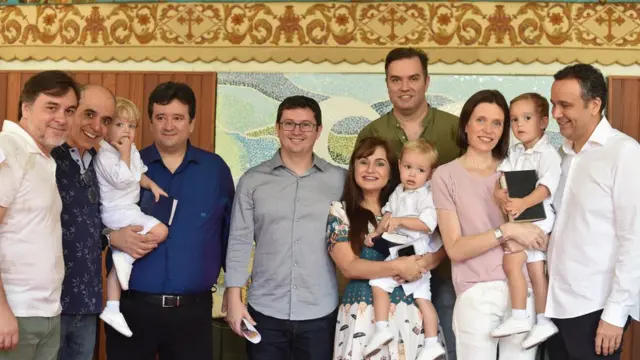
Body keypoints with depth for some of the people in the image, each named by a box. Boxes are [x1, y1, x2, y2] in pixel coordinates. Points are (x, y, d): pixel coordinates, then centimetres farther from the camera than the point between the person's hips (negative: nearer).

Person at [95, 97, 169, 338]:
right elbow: (122, 180, -26)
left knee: (118, 266, 10)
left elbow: (139, 173, 26)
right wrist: (125, 153, -21)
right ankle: (127, 257, -11)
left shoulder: (132, 152, 11)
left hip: (126, 211, 9)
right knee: (160, 231, -22)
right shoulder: (105, 155, -16)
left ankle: (111, 309, 14)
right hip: (117, 212, -9)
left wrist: (151, 185, 9)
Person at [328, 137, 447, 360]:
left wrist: (422, 263, -15)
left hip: (410, 310, 2)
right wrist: (398, 267, -16)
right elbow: (349, 266, -7)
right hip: (364, 314, -2)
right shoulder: (340, 211, 2)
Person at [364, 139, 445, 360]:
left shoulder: (427, 195, -13)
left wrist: (400, 221, -24)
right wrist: (377, 232, 13)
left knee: (422, 297, -6)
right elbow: (388, 215, 24)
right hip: (396, 252, 8)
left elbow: (428, 224, -24)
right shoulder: (398, 192, 12)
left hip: (416, 254, -8)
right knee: (378, 283, 5)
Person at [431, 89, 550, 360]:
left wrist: (523, 237, -9)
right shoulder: (446, 175, -1)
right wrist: (507, 231, -18)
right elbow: (455, 249, -8)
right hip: (477, 293, -3)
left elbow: (540, 226, 13)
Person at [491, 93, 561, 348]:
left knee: (511, 262, -15)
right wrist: (500, 193, -20)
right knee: (535, 269, 10)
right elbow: (501, 175, 2)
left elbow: (547, 187, -24)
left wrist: (523, 203, -37)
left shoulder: (548, 153, -13)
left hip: (537, 217, -8)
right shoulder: (514, 153, 11)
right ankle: (543, 322, 15)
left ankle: (518, 318, -6)